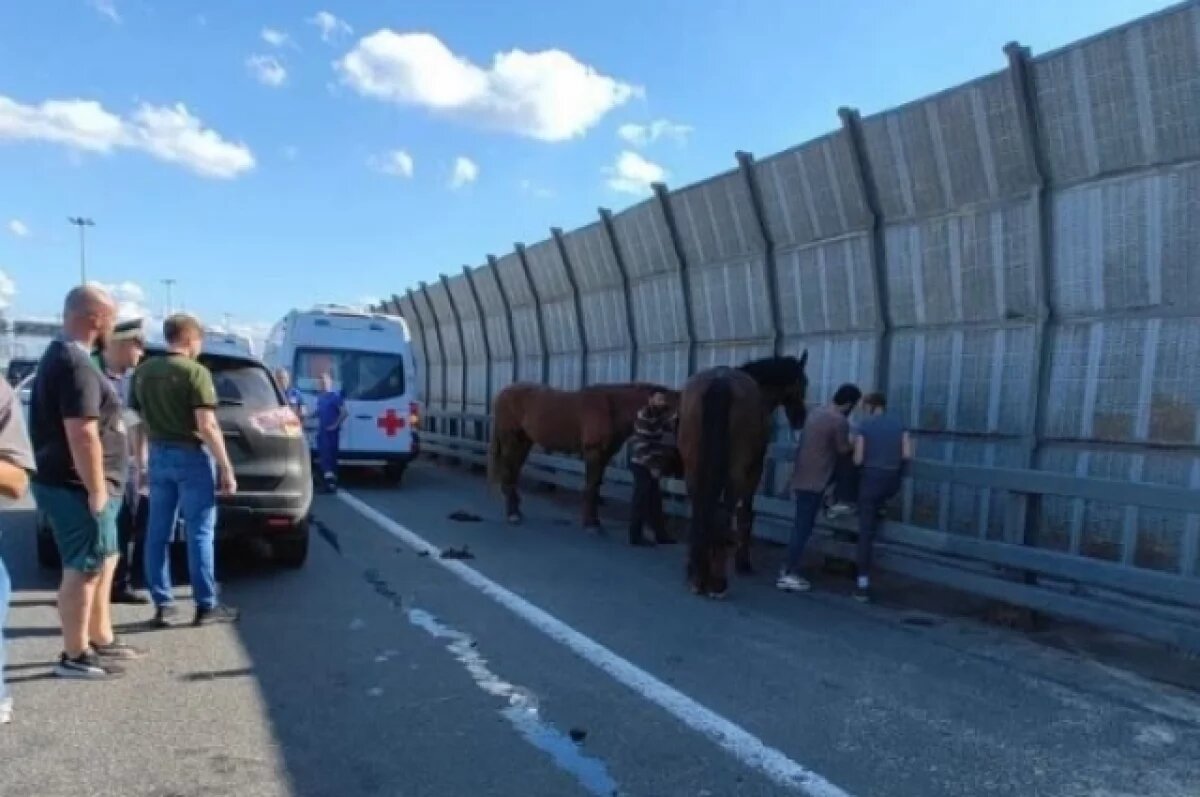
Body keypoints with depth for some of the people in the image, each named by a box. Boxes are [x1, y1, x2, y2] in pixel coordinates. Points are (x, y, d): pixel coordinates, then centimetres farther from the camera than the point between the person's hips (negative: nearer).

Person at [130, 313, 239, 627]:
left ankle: (162, 605, 15)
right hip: (192, 456, -6)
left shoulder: (142, 372, 8)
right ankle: (206, 606, 4)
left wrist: (140, 461, 21)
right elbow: (207, 426, -19)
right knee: (200, 532, -1)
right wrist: (226, 468, -15)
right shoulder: (195, 372, -13)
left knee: (158, 532, 9)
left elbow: (137, 421, 13)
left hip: (158, 455, 7)